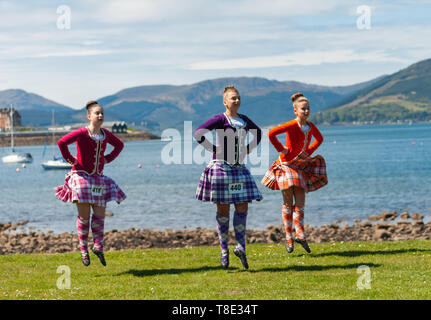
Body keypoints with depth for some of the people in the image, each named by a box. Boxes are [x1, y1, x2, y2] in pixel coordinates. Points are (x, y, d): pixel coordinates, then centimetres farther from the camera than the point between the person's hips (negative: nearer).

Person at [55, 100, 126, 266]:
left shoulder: (106, 134, 6)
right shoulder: (82, 133, -12)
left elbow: (119, 145, 25)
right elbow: (62, 142, -22)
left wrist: (108, 158, 12)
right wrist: (70, 159, -13)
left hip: (98, 178, 5)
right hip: (81, 176, -5)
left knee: (99, 214, 2)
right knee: (84, 215, -2)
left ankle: (98, 246, 14)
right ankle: (83, 248, 9)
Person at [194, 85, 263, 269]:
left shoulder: (244, 120, 10)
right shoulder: (220, 120, -8)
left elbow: (258, 133, 29)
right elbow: (198, 134, -17)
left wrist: (248, 149, 14)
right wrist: (213, 149, -14)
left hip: (239, 168, 6)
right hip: (221, 166, -5)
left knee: (243, 207, -4)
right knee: (223, 210, 1)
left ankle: (240, 247, -2)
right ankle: (224, 251, 8)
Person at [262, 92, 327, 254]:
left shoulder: (311, 126, 1)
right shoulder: (292, 126, -18)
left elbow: (319, 139, 22)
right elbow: (271, 133, -28)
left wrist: (310, 151, 8)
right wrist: (281, 149, -20)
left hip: (301, 166, 6)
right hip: (286, 165, -6)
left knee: (300, 204, 1)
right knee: (288, 204, 0)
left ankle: (300, 234, 1)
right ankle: (288, 238, 5)